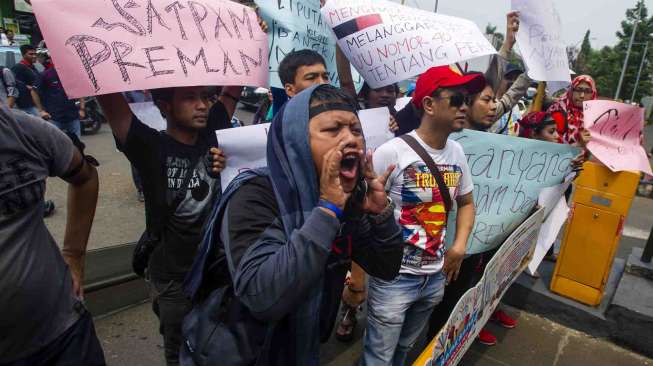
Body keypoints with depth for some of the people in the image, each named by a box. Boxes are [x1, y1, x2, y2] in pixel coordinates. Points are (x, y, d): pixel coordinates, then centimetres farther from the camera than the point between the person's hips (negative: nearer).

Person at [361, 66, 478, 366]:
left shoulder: (457, 152, 0)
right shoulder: (392, 152, -20)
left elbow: (466, 203, 16)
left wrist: (459, 247, 0)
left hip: (436, 277, 6)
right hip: (394, 277, -6)